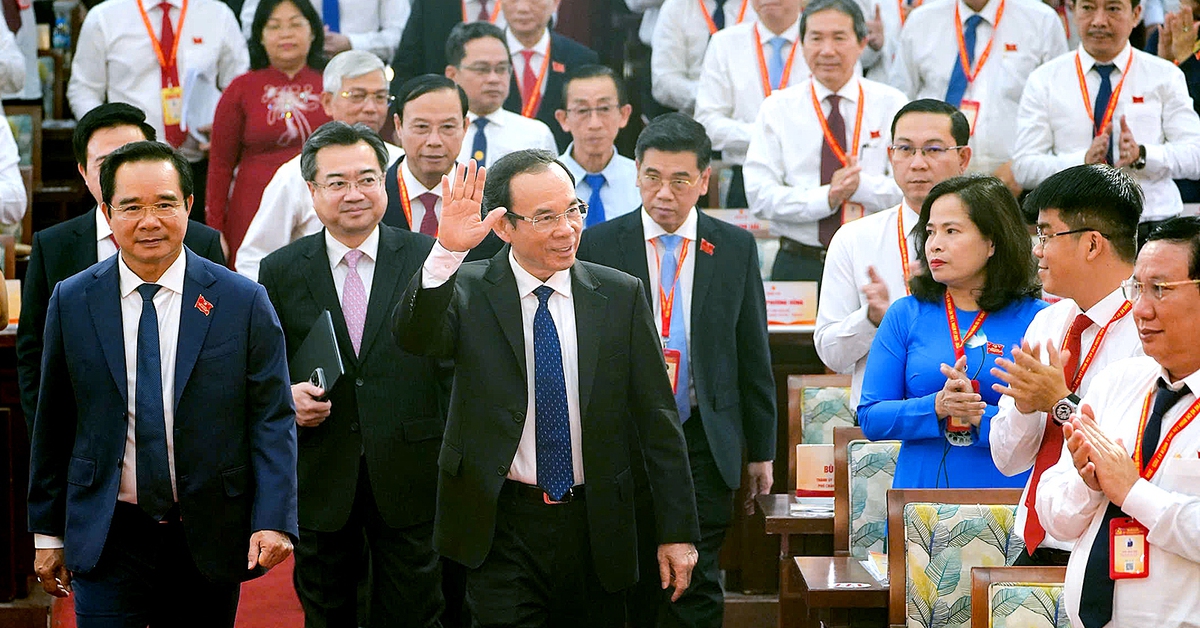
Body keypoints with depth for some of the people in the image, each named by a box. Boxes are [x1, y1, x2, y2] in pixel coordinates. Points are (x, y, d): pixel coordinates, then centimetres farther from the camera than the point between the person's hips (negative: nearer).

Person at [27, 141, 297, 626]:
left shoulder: (244, 302, -3)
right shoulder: (71, 303, 2)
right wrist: (47, 533, 8)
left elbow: (272, 419, -3)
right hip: (107, 541, 0)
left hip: (209, 541, 0)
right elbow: (52, 425, 7)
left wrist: (274, 521, -15)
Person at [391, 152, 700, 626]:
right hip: (502, 529, -2)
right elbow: (414, 335, -23)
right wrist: (447, 251, -38)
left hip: (596, 528, 2)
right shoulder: (469, 292, -2)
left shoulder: (620, 296, 2)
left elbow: (658, 421, 4)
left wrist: (678, 531, 1)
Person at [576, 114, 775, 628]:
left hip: (703, 443, 0)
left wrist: (761, 451, 8)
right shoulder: (598, 245, 1)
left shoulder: (736, 248, 4)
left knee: (696, 586, -4)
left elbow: (753, 355, 8)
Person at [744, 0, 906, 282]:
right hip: (798, 266, 0)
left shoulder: (891, 103, 7)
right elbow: (760, 195, -4)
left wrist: (861, 186, -19)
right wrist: (825, 198, -17)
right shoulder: (777, 109, 6)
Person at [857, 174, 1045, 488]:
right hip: (920, 494, 2)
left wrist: (981, 415, -14)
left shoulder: (1036, 318, 5)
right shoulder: (905, 315, 11)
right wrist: (936, 407, -9)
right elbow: (870, 417, 6)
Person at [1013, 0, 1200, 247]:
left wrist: (1141, 155, -17)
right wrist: (1084, 160, -16)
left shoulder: (1165, 76, 10)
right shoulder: (1044, 81, 9)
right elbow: (1024, 168, 1)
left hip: (1152, 232, 0)